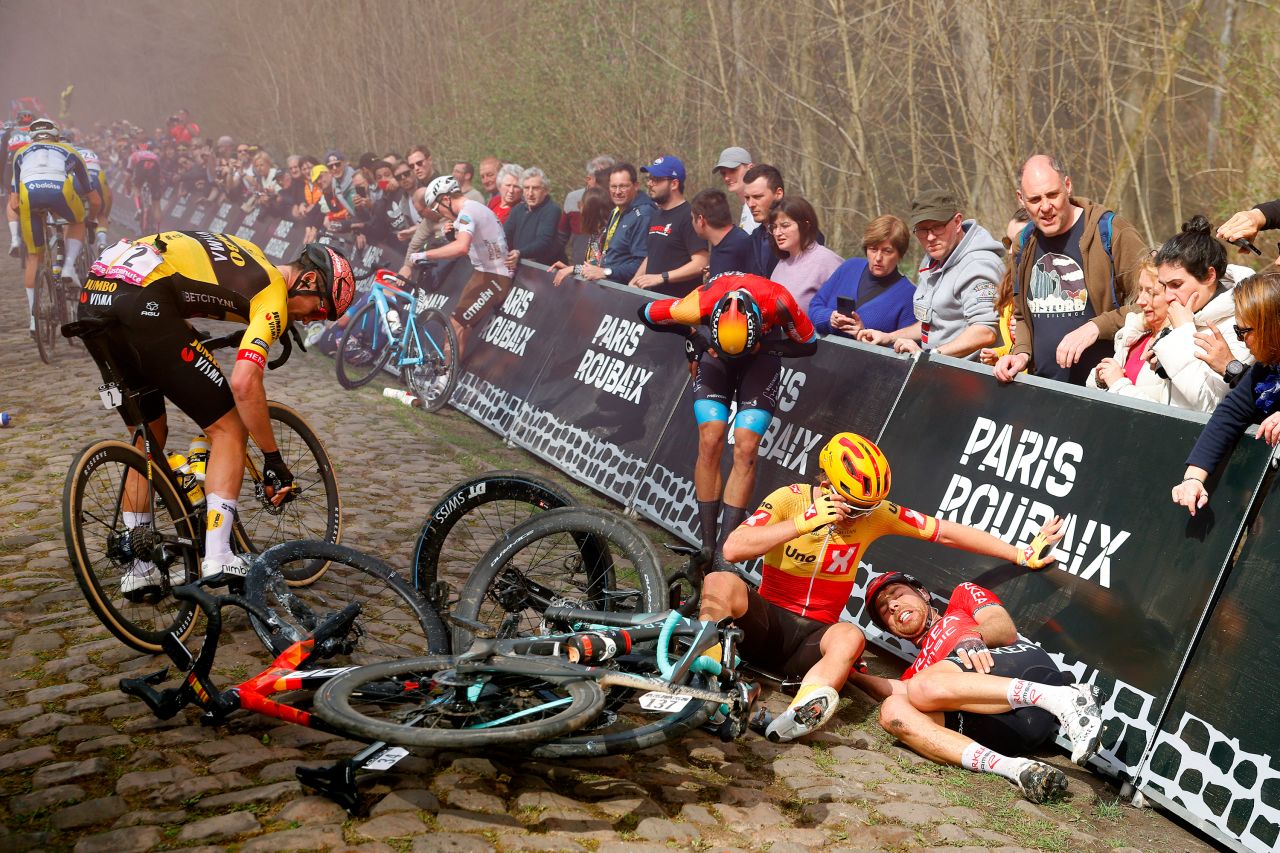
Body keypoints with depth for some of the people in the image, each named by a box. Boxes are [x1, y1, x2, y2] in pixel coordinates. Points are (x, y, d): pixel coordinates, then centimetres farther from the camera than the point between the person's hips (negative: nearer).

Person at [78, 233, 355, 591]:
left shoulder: (247, 256, 27)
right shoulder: (274, 294, 1)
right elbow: (244, 383, -13)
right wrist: (273, 459, -4)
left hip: (92, 297, 9)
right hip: (140, 305, -9)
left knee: (150, 434, 22)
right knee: (229, 428, 3)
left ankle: (138, 569, 25)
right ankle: (218, 558, -6)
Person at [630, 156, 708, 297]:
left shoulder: (689, 216, -11)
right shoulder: (656, 216, 18)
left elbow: (700, 264, -19)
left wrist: (661, 277, -21)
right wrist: (634, 281, 9)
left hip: (679, 301, -8)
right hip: (651, 296, 8)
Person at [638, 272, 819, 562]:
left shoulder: (778, 302, -37)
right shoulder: (700, 304, -35)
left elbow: (809, 344, -17)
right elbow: (646, 312, -14)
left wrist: (764, 345, -30)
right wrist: (691, 335, -15)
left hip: (762, 353, 0)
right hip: (715, 352, 1)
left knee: (745, 449, -13)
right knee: (710, 442, -12)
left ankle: (725, 547, -8)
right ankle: (707, 544, -3)